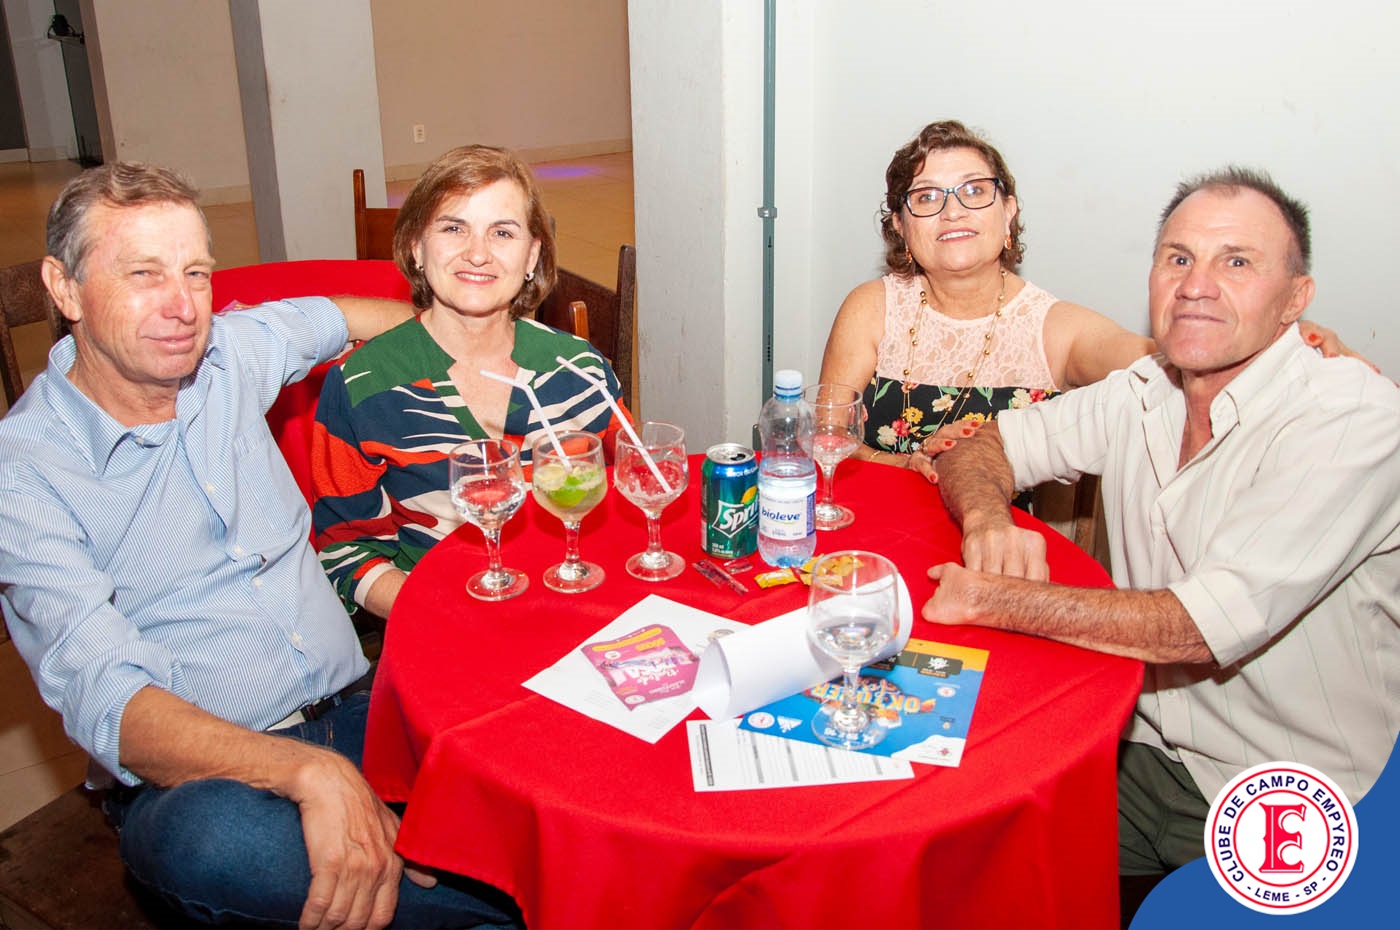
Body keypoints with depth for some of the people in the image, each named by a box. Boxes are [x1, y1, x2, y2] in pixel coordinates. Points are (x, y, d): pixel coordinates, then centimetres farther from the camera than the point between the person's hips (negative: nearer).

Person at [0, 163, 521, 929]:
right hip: (199, 776, -3)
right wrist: (312, 772, -37)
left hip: (359, 712, 4)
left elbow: (338, 316, 30)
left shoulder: (230, 355, 6)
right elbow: (105, 699, -22)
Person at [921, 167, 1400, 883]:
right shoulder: (1142, 394, 1)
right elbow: (977, 446, 8)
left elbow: (1204, 626, -27)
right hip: (1143, 756, 5)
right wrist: (988, 521, -16)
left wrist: (987, 597, -23)